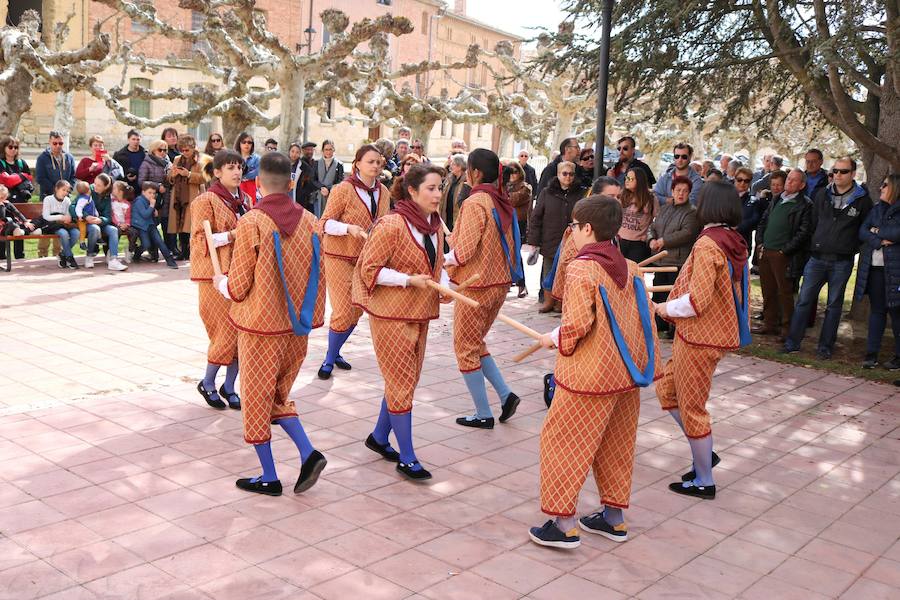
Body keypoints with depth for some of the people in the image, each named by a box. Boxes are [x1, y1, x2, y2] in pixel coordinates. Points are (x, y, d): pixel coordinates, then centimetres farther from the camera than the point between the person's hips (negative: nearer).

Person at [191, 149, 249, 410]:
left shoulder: (244, 200, 14)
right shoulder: (206, 201, -6)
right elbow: (200, 240, -13)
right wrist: (232, 234, -22)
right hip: (217, 275, -6)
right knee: (227, 332, -5)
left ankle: (229, 386, 19)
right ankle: (207, 383, 17)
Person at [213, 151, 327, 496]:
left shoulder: (252, 223, -15)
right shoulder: (309, 221, -1)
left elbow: (238, 288, -11)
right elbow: (318, 277, 6)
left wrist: (221, 283, 10)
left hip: (261, 325, -5)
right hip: (297, 326, 5)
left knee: (256, 400, 11)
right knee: (279, 396, 22)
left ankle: (269, 478, 19)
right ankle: (308, 454, 6)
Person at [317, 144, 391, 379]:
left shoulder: (383, 192, 5)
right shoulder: (343, 190, -14)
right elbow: (324, 223, -14)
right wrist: (349, 228, -28)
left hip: (367, 259, 6)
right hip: (340, 257, -6)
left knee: (356, 312, 10)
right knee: (343, 313, -9)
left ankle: (334, 354, 30)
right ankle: (329, 359, 12)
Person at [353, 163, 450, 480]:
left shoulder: (435, 226, 6)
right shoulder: (391, 225, -19)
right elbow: (369, 269, -17)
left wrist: (445, 284, -2)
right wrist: (409, 280, -24)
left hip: (419, 314, 8)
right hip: (391, 313, -8)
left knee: (406, 380, 17)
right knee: (402, 383, -3)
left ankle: (379, 437, 35)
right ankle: (407, 459, 7)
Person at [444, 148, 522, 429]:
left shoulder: (475, 203, -18)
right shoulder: (503, 202, 5)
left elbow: (463, 251, -20)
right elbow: (509, 245, 11)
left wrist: (444, 258, -2)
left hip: (476, 286, -8)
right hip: (500, 282, 8)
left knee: (466, 348, 7)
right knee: (476, 343, 22)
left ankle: (484, 414, 12)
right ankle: (505, 395, 12)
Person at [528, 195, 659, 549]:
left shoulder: (581, 270, -17)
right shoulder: (631, 269, 5)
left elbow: (579, 324, -22)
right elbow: (645, 321, 8)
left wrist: (554, 338, -4)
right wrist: (648, 366, 17)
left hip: (589, 374, -8)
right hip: (627, 373, 8)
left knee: (561, 441, 4)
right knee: (616, 446, 18)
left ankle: (563, 524, 6)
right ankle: (614, 518, 28)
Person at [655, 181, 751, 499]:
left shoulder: (707, 245, -21)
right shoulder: (737, 244, 6)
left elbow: (697, 300, -25)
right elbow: (741, 290, 12)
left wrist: (665, 308, -10)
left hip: (700, 337, -9)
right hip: (721, 329, 9)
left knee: (692, 407, 5)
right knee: (667, 388, 20)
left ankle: (704, 482, 17)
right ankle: (704, 453, 25)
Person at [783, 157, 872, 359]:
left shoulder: (862, 199, -1)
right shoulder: (823, 194, 7)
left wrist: (852, 248, 1)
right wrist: (814, 244, 10)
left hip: (842, 261, -2)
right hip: (817, 257, 2)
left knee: (834, 305, 7)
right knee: (803, 301, 1)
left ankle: (825, 347, 14)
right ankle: (792, 343, 6)